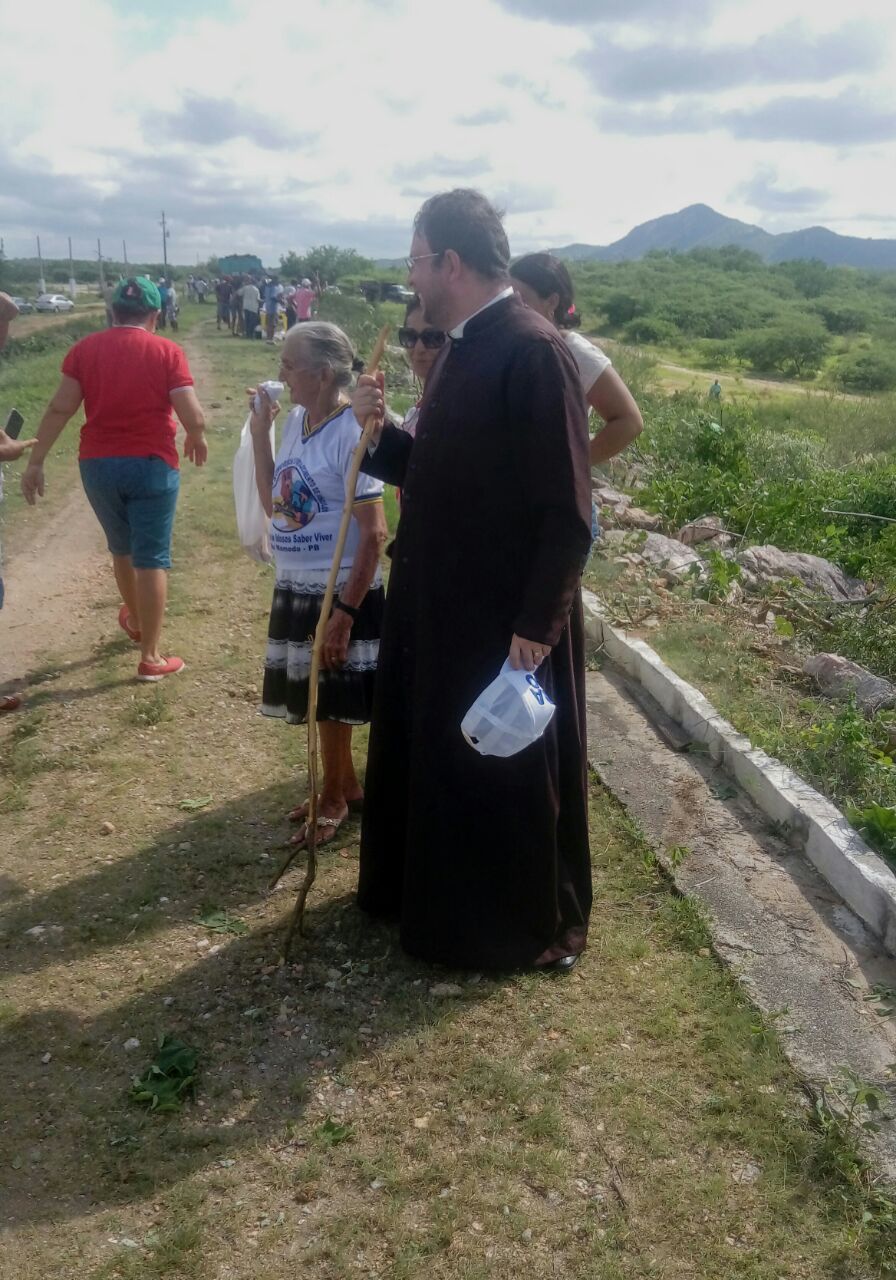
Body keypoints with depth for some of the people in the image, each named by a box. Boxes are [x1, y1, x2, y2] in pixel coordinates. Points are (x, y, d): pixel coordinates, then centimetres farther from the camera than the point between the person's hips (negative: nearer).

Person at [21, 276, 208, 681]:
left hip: (98, 464, 3)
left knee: (122, 549, 24)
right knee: (151, 559, 2)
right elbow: (193, 415, -10)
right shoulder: (167, 352, -5)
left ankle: (135, 621, 46)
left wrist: (35, 462, -2)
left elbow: (60, 408, -4)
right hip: (151, 465, -3)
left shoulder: (84, 349, 2)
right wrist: (197, 439, 11)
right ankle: (150, 658, 4)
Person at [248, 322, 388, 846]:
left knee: (331, 703, 9)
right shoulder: (294, 420, 2)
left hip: (340, 592, -7)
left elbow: (374, 534, -20)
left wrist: (344, 613, -20)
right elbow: (273, 504, 10)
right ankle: (345, 786, 38)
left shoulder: (351, 432, -19)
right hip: (295, 587, 7)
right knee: (316, 698, 19)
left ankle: (334, 797, 29)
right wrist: (260, 431, 2)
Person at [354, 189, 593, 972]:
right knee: (434, 754, 21)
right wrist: (382, 429, -1)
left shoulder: (533, 352, -20)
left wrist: (537, 623, -21)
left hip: (507, 616, -9)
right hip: (443, 601, 9)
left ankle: (531, 928, 28)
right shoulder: (463, 349, 10)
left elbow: (566, 508, -22)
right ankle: (436, 894, 42)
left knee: (509, 775, 7)